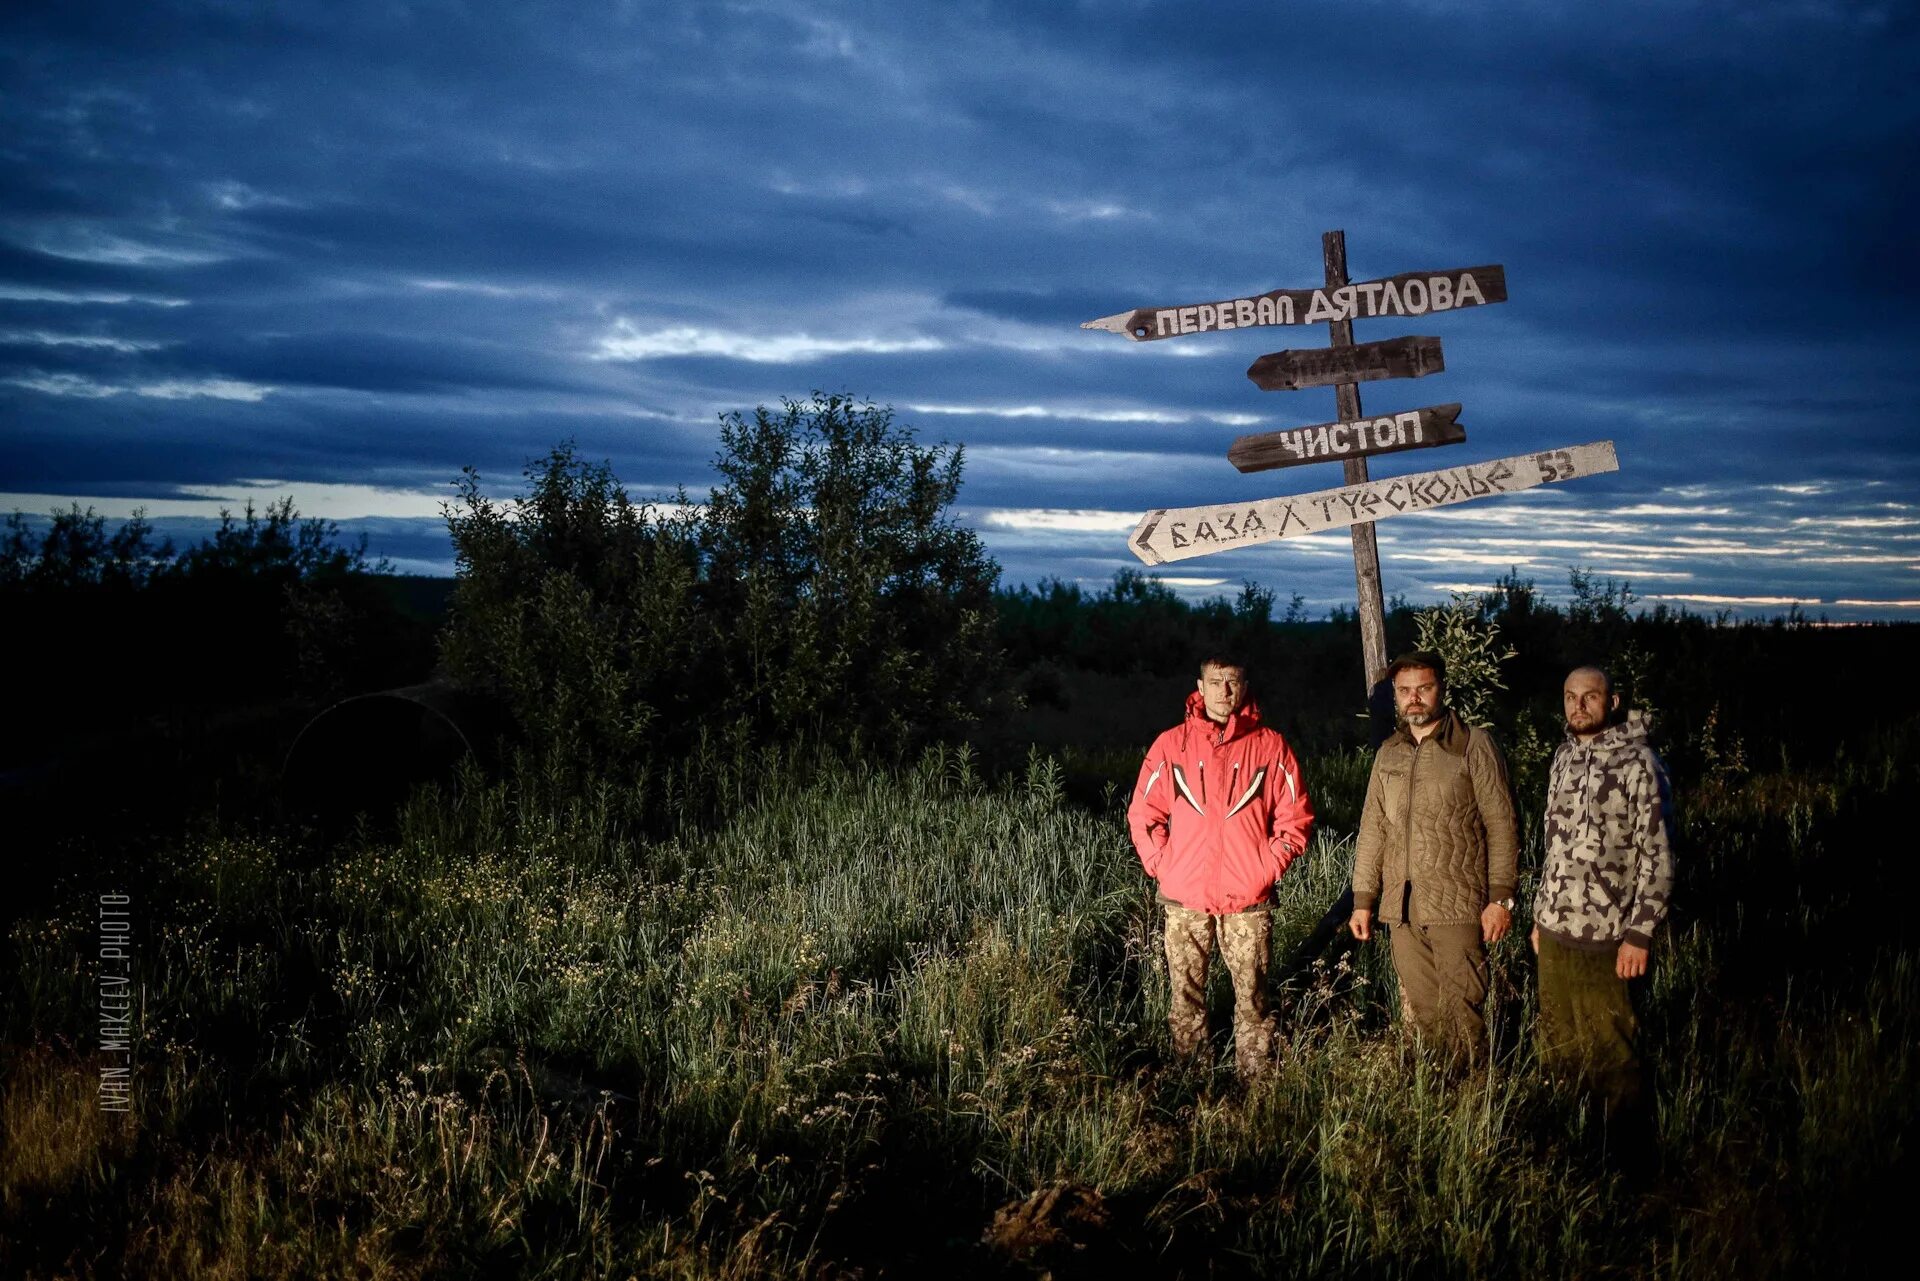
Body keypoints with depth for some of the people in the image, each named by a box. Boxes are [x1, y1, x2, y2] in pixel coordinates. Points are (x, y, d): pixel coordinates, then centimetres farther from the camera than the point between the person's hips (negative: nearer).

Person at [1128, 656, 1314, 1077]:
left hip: (1248, 899, -1)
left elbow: (1296, 815, 5)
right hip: (1184, 898, 1)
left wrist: (1269, 865, -3)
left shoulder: (1270, 745, 2)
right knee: (1185, 993, 8)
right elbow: (1143, 812, 8)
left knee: (1252, 994, 2)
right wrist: (1161, 864, -1)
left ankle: (1256, 1077, 12)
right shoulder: (1171, 744, 3)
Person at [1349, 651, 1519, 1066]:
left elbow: (1501, 826, -4)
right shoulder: (1388, 754, 15)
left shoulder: (1474, 745, -1)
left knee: (1461, 1013, -6)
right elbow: (1372, 830, 17)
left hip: (1457, 906, -5)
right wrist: (1363, 900, 13)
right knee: (1420, 1013, 8)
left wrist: (1501, 897, -10)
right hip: (1402, 908, 5)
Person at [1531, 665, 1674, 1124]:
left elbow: (1657, 857, -12)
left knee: (1609, 1050, 2)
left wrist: (1640, 933, -16)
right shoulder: (1564, 758, 11)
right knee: (1557, 1043, 15)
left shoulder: (1638, 763, -10)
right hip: (1554, 929, 6)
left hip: (1604, 934, -6)